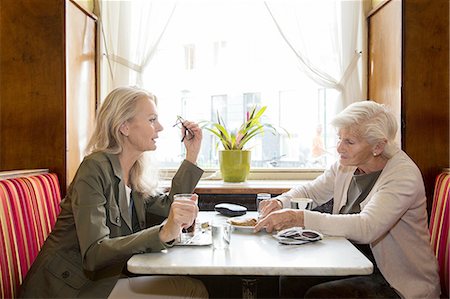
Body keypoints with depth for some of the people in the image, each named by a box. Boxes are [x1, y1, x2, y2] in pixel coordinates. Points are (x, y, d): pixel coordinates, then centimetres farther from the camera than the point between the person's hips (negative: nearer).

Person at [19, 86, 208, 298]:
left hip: (101, 277, 7)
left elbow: (169, 207, 8)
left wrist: (191, 155, 4)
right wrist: (163, 234, -39)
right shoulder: (95, 168, -18)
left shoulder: (135, 173, 5)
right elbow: (94, 253, -25)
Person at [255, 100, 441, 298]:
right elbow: (310, 191, 13)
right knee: (291, 280, -14)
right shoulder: (346, 163, 0)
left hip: (398, 281, -6)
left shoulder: (404, 175, -21)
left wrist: (298, 218, -40)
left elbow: (366, 228, -34)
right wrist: (280, 202, -10)